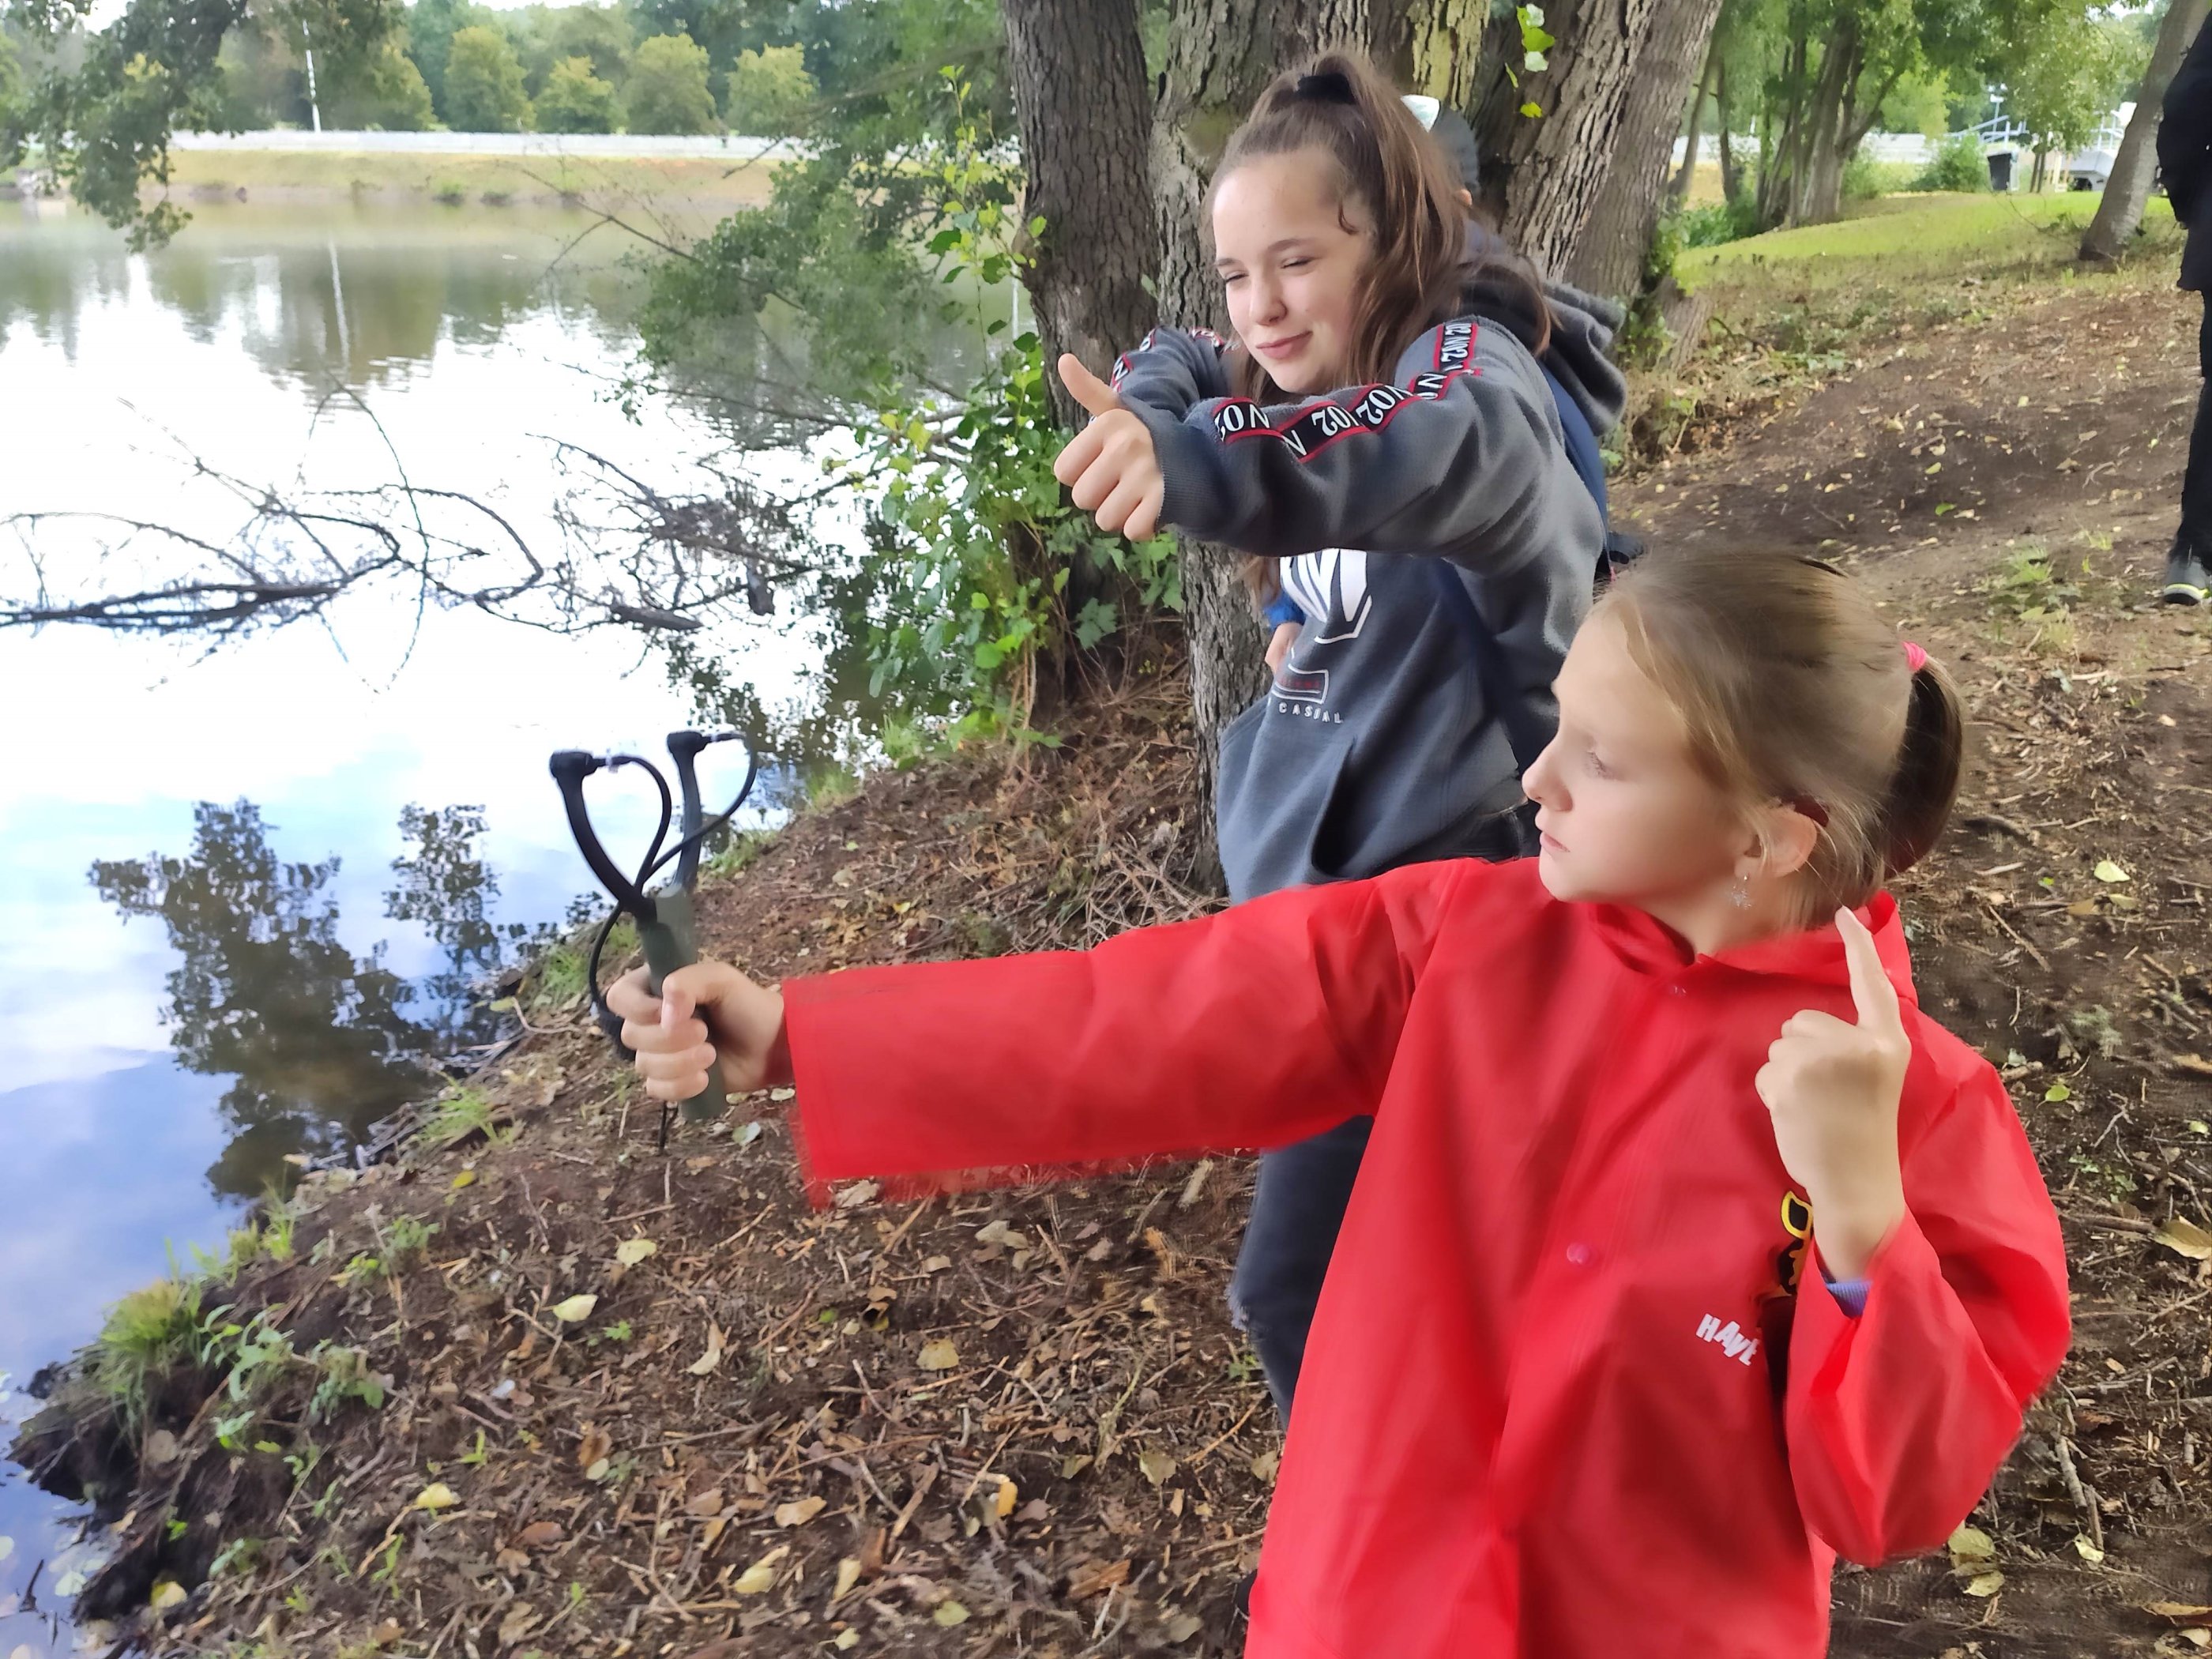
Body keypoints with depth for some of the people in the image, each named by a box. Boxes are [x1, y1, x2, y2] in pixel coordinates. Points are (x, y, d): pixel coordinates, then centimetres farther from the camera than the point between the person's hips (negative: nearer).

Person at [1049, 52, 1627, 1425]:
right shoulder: (1300, 370, 8)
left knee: (1297, 1289, -8)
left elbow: (1438, 446, -42)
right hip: (1315, 864, 9)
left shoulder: (1470, 365, -19)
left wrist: (1200, 463, -62)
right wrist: (1155, 412, -8)